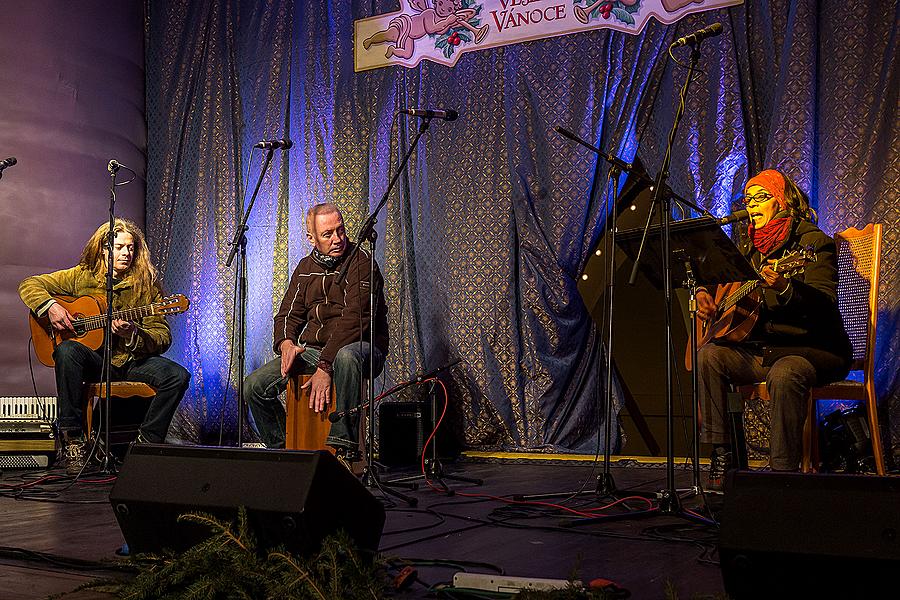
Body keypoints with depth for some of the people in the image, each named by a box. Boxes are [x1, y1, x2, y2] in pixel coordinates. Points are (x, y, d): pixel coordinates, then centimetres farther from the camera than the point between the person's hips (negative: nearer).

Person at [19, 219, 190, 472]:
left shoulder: (147, 284, 1)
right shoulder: (82, 276, 4)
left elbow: (163, 338, -3)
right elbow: (29, 285, 6)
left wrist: (133, 335, -23)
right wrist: (50, 306, -14)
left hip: (132, 361, 1)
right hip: (94, 358, 0)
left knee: (178, 376, -25)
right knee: (67, 350, -34)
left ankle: (146, 442, -12)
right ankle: (72, 441, -27)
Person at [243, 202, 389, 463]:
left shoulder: (360, 261, -11)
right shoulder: (305, 268, 11)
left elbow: (354, 319, -21)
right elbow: (289, 314, 14)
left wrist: (325, 366, -28)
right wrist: (286, 343, -11)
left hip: (360, 347, -6)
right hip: (313, 349, 6)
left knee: (346, 357, -43)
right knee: (254, 385, -10)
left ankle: (343, 447, -35)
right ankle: (282, 448, 10)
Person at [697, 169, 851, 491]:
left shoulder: (812, 241, -7)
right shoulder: (748, 245, 14)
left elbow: (824, 304, -20)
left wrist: (785, 288, -39)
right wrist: (703, 293, 3)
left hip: (813, 347, -6)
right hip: (761, 346, 6)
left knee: (785, 373, -37)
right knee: (709, 355, -18)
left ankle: (784, 472, -27)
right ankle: (720, 455, -16)